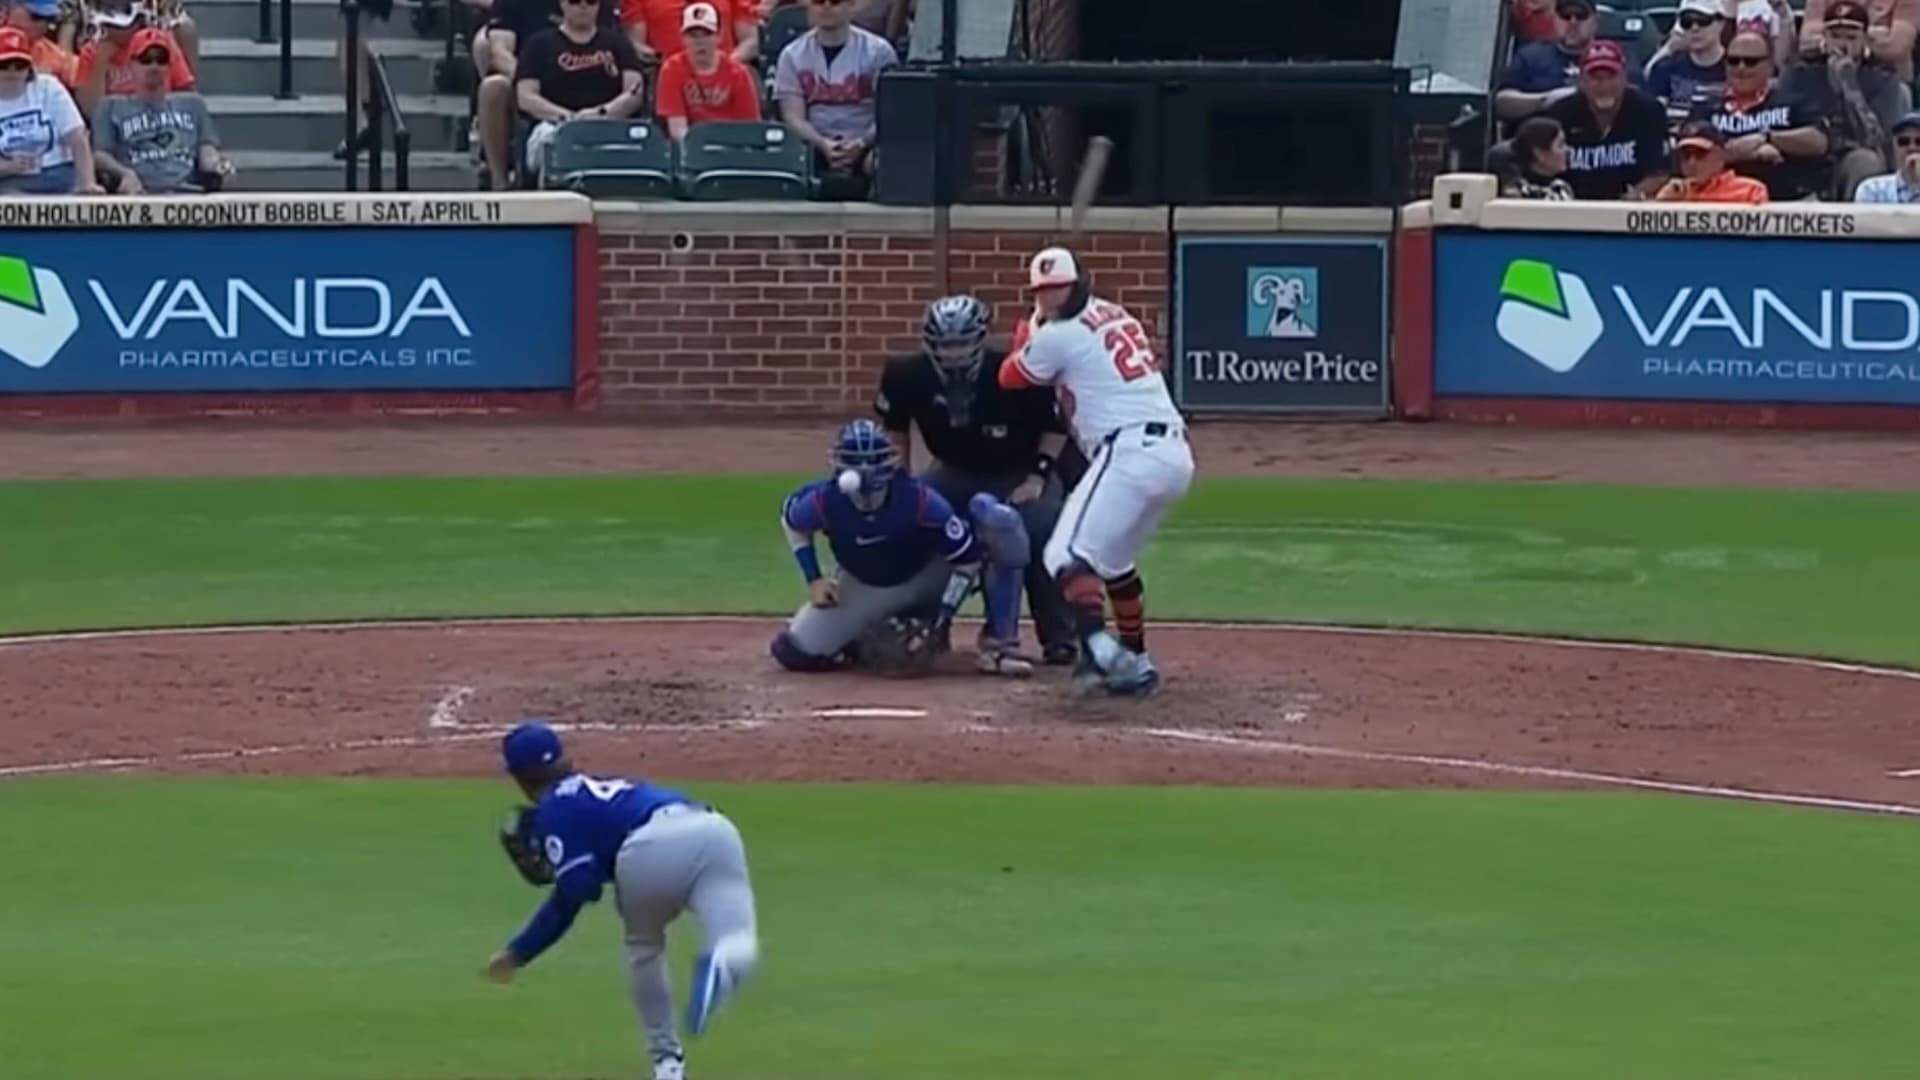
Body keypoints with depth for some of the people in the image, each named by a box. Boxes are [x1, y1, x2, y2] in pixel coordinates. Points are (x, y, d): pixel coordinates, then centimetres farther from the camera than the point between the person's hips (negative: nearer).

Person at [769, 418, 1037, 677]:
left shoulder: (920, 500, -34)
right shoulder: (824, 502, -28)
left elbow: (967, 558, -23)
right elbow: (791, 521, -2)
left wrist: (940, 622, -25)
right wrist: (813, 580, -9)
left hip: (927, 576, -2)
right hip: (864, 588, 2)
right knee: (794, 651, -15)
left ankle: (997, 646, -22)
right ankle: (869, 635, 14)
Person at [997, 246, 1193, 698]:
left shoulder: (1061, 335, -2)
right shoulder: (1117, 317, 20)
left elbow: (1009, 378, 13)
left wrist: (1028, 338, 30)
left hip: (1130, 452, -9)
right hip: (1175, 454, 9)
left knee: (1068, 553, -14)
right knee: (1113, 557, 26)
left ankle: (1098, 646, -37)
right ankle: (1135, 662, 28)